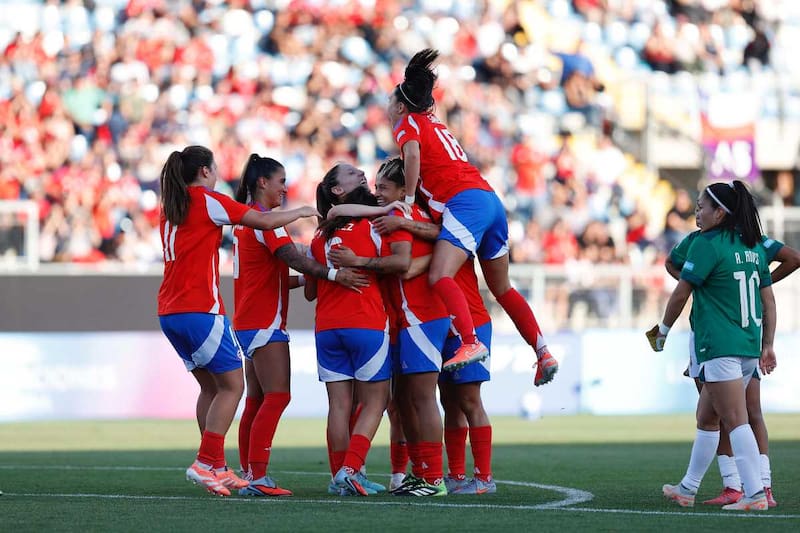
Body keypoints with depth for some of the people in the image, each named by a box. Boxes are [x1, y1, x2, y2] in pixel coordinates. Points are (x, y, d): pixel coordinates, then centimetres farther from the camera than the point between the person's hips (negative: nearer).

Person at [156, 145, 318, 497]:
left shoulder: (170, 207, 13)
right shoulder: (208, 202, -8)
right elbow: (267, 222, -7)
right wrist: (303, 212, 8)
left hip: (170, 311, 8)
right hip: (200, 309, -8)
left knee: (210, 386, 14)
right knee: (231, 386, -3)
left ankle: (216, 468, 12)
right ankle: (206, 464, -11)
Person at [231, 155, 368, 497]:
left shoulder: (246, 219, 18)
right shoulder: (264, 219, -11)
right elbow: (292, 257, -25)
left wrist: (304, 280, 12)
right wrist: (332, 273, -32)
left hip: (249, 323, 10)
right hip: (265, 324, -10)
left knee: (256, 402, 10)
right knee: (277, 397, -12)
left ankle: (249, 476, 10)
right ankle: (257, 477, -18)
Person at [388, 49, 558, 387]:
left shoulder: (408, 123, 6)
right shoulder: (437, 126, 29)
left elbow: (412, 156, -14)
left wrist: (408, 200, -9)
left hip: (465, 203, -9)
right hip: (491, 199, 9)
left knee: (440, 277, -23)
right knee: (502, 288, 18)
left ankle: (470, 343, -43)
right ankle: (543, 354, 16)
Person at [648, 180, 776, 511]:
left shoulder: (707, 244, -9)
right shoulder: (754, 248, 13)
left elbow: (681, 294, -5)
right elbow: (768, 301, 15)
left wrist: (662, 331, 10)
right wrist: (767, 345, 17)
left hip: (719, 347, -8)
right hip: (749, 347, 8)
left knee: (736, 421, -11)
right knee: (706, 418, 18)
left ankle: (754, 494, -17)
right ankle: (687, 490, 25)